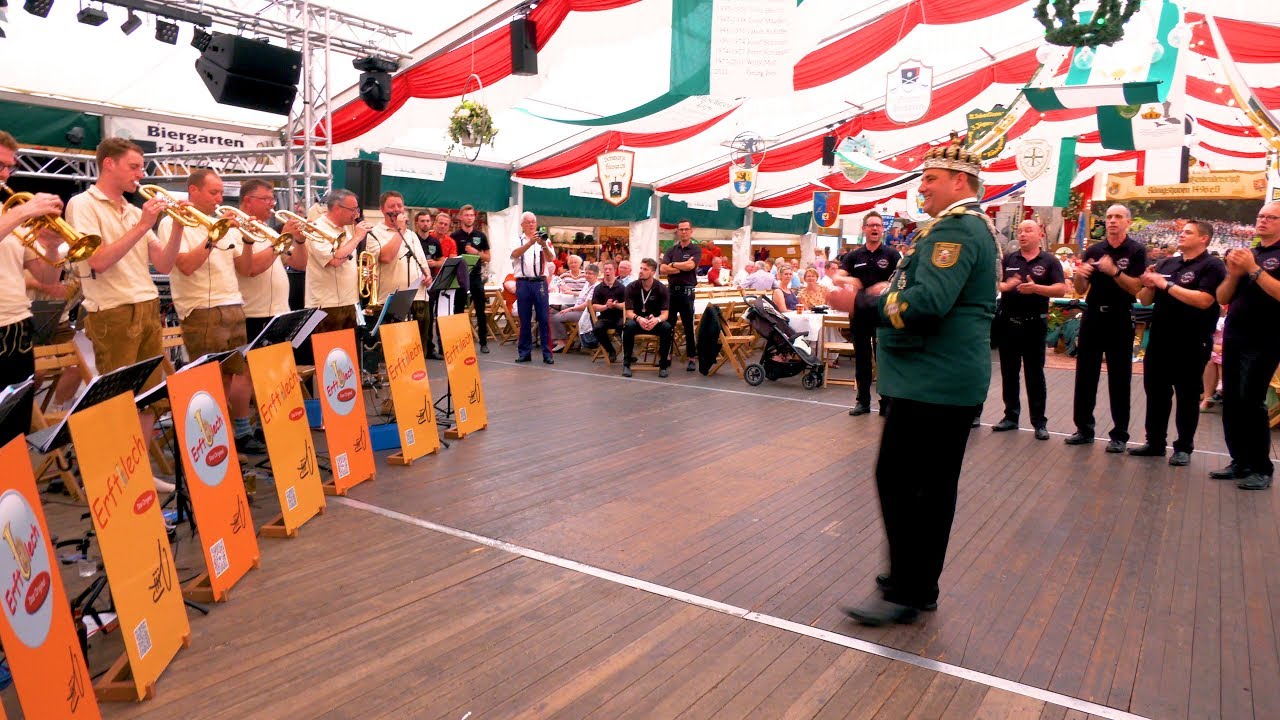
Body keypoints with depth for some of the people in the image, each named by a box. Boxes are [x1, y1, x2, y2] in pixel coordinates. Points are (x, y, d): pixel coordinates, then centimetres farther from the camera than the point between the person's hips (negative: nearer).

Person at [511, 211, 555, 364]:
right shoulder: (517, 240, 7)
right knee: (525, 319, 6)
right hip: (523, 283, 0)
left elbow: (551, 259, -6)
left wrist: (544, 245, -27)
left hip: (540, 282, 0)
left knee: (544, 318, -1)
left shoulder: (544, 240, 8)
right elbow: (515, 254, -14)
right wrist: (530, 242, -28)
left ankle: (547, 353, 1)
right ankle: (524, 352, 13)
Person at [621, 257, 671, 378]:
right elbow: (629, 312, -11)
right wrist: (638, 319, -35)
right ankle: (626, 364, -25)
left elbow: (664, 313, -11)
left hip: (655, 322, 0)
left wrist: (656, 320, -36)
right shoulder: (632, 287, -6)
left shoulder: (661, 288, -6)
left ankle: (663, 365, -19)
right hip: (637, 321, 0)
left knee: (667, 327, -32)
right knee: (628, 326, -34)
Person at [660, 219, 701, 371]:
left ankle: (691, 358, 7)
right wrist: (683, 267, -13)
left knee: (689, 326, 1)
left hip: (686, 291, -4)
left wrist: (673, 264, -7)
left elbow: (690, 265, -18)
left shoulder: (696, 250, 0)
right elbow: (663, 269, -4)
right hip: (671, 290, 4)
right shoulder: (671, 250, 10)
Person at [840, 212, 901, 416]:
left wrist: (886, 286, -26)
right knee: (861, 358, 9)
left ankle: (886, 401, 8)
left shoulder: (892, 254, 2)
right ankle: (863, 400, 18)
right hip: (859, 313, 3)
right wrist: (849, 281, -22)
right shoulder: (854, 256, 10)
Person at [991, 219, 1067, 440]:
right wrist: (1004, 286, -17)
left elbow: (1061, 289, -8)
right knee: (1009, 373, 9)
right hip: (1007, 322, 3)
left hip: (1034, 324, -3)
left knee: (1035, 374, 2)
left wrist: (1035, 288, -23)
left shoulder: (1049, 261, 0)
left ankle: (1039, 422, 9)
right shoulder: (1008, 259, 8)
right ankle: (1011, 416, 20)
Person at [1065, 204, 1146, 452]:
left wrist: (1114, 271, -26)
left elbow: (1136, 288, -11)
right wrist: (1079, 274, -16)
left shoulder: (1136, 251, -2)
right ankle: (1084, 429, 12)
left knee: (1119, 378, 2)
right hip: (1092, 317, 3)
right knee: (1085, 375, 5)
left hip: (1120, 320, -3)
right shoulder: (1093, 250, 7)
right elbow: (1081, 290, 6)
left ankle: (1119, 435, 7)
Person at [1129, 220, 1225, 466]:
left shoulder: (1211, 266, -6)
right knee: (1155, 392, 11)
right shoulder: (1166, 264, 12)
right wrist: (1148, 285, -8)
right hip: (1159, 340, 6)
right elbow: (1145, 300, 14)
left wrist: (1167, 285, -18)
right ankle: (1155, 443, 21)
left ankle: (1184, 448, 13)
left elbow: (1204, 300, -22)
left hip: (1191, 344, -6)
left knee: (1187, 396, 4)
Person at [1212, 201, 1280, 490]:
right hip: (1234, 337, 6)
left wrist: (1253, 269, -19)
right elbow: (1222, 298, 11)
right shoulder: (1246, 254, 16)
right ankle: (1240, 462, 14)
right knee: (1231, 401, 6)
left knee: (1251, 402, -11)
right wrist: (1233, 274, -5)